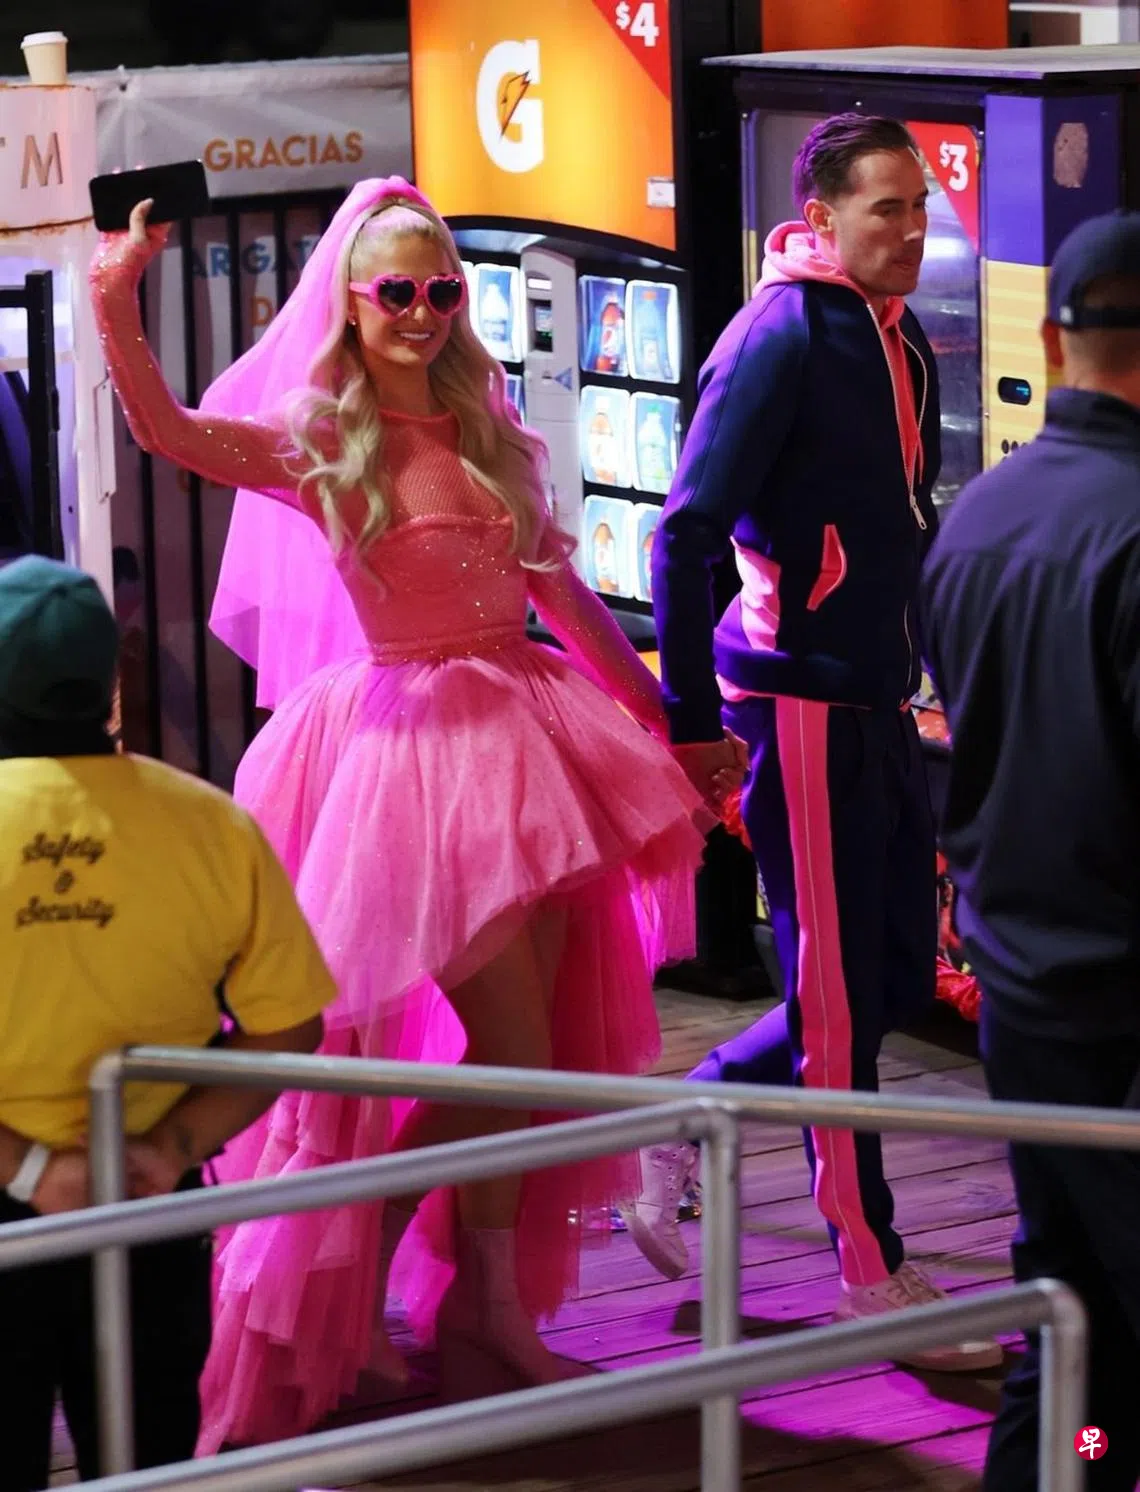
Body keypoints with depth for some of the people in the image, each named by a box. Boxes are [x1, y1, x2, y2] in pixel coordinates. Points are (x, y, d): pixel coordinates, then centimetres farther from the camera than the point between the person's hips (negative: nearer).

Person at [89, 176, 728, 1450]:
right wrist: (115, 303, -35)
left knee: (536, 1049, 6)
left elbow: (568, 600, 15)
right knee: (513, 1049, -9)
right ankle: (352, 1288, 9)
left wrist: (668, 724, 15)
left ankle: (490, 1313, 19)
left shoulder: (486, 436, 12)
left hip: (530, 738, 6)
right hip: (414, 744, -5)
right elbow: (167, 430, -20)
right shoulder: (318, 439, -3)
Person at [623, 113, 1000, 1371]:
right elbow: (687, 534, -18)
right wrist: (691, 720, -18)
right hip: (803, 699, -9)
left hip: (877, 700, 9)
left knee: (895, 978, 13)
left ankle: (674, 1128, 27)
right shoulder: (782, 338, -14)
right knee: (838, 994, -1)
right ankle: (871, 1277, 7)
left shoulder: (901, 345, 11)